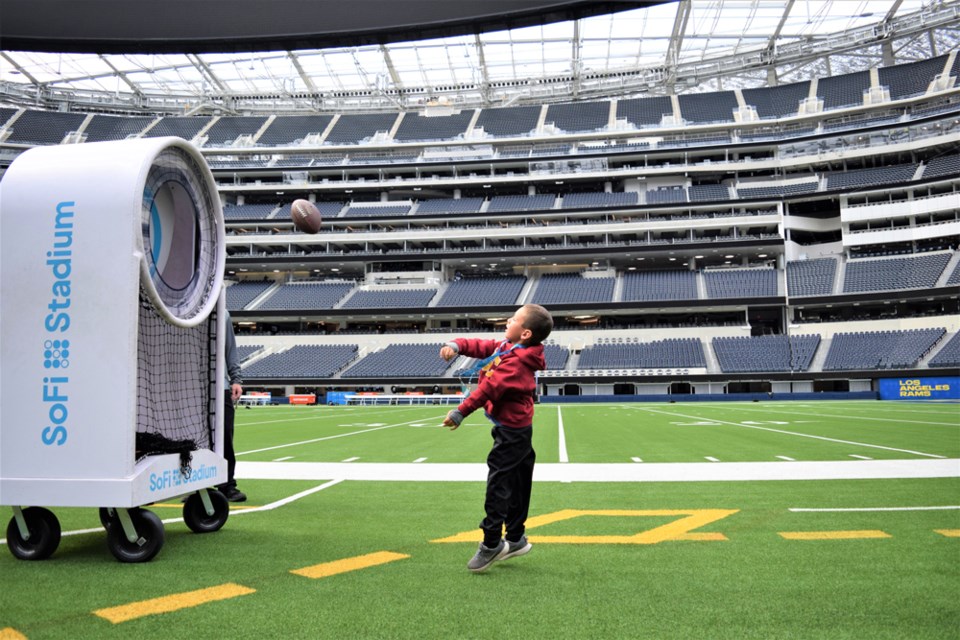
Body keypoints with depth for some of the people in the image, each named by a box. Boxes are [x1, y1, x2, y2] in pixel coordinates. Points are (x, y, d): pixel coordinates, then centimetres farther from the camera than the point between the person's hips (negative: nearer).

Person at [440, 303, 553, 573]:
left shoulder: (518, 361, -22)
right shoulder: (506, 347, 7)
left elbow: (490, 388, -26)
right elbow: (480, 346, 9)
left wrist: (461, 412, -24)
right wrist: (457, 345, -12)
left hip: (511, 432, -10)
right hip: (516, 429, 10)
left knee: (498, 485, -5)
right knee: (516, 486, 17)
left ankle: (492, 544, 4)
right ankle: (516, 538, 28)